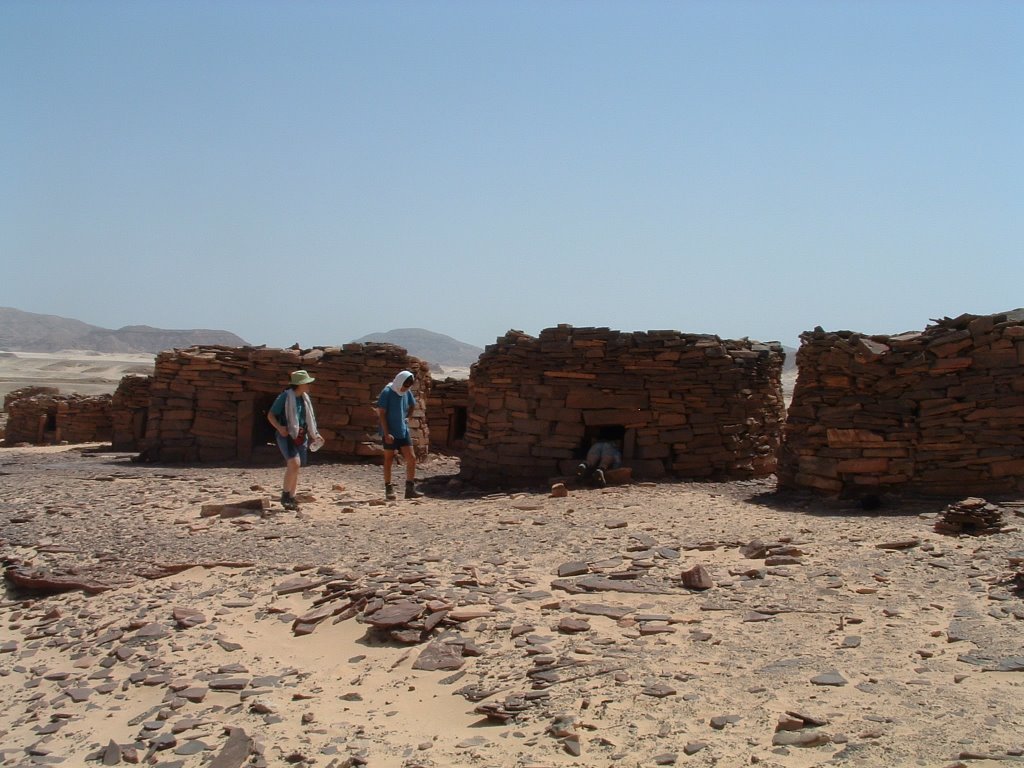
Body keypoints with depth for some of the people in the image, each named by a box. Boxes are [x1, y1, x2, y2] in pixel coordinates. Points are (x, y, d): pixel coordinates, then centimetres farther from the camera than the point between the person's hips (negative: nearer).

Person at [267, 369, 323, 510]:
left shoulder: (305, 398, 11)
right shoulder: (285, 397, -10)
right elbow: (270, 415, -8)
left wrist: (315, 435, 16)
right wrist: (279, 427, -23)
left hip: (301, 436, 7)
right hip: (287, 435, -7)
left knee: (295, 468, 8)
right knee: (294, 463, -23)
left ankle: (291, 499, 16)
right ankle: (285, 495, -10)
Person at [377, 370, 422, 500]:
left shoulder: (407, 392, 5)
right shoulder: (387, 392, -12)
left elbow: (412, 405, 26)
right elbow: (381, 413, -13)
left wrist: (406, 417, 10)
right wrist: (386, 433, -18)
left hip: (403, 431, 6)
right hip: (390, 433, -6)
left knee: (411, 458, 0)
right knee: (389, 460, 4)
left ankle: (410, 489, 6)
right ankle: (389, 489, 12)